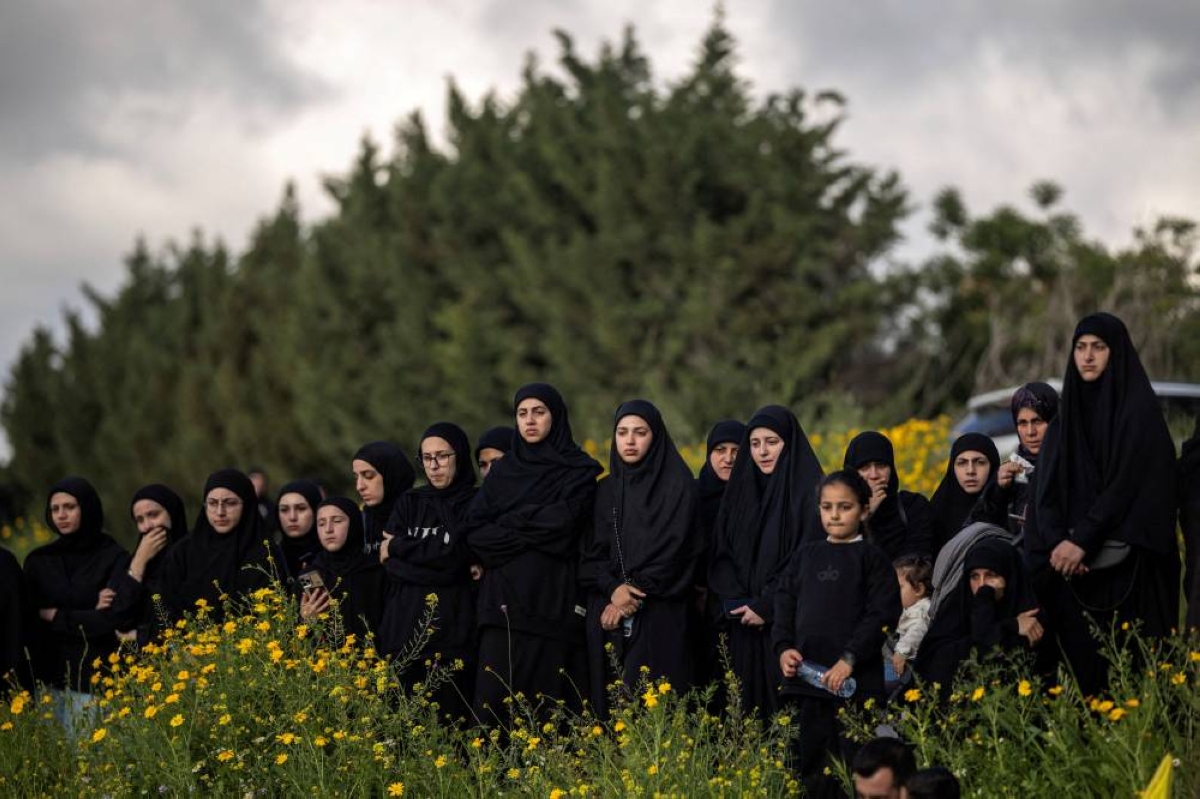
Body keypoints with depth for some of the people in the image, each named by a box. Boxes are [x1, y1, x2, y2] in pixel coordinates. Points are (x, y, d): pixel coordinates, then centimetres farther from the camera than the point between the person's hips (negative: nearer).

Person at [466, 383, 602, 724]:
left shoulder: (578, 470, 5)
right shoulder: (502, 470, 16)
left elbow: (565, 520, -12)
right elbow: (475, 529, 4)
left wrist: (508, 523, -2)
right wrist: (532, 532, -8)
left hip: (550, 599, -3)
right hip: (501, 598, 3)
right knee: (492, 699, -6)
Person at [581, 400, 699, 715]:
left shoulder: (677, 485, 0)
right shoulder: (606, 490, 14)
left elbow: (672, 549, -9)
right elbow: (592, 550, 6)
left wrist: (635, 593, -13)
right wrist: (613, 589, -12)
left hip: (659, 616, -4)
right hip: (608, 614, 4)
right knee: (609, 699, 0)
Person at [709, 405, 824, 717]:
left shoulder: (809, 493, -5)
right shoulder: (741, 489, 13)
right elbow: (721, 554, 10)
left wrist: (766, 607, -14)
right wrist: (738, 603, -5)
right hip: (745, 629, 5)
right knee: (748, 703, 3)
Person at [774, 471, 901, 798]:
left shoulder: (872, 558, -1)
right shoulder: (806, 555, 14)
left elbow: (882, 614, -8)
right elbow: (785, 604, 14)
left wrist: (850, 658, -16)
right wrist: (784, 647, -3)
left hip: (856, 680, -5)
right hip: (807, 674, 5)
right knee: (809, 764, 9)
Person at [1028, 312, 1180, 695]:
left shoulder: (1139, 410, -3)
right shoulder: (1066, 414, 14)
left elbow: (1129, 483, -12)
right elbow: (1047, 490, 7)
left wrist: (1082, 540, -17)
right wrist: (1058, 542, -10)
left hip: (1127, 563, -5)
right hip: (1073, 560, 5)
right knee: (1080, 654, -2)